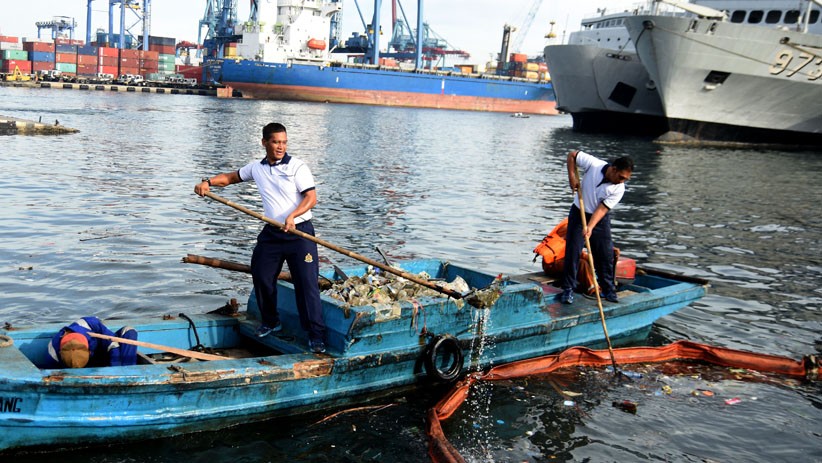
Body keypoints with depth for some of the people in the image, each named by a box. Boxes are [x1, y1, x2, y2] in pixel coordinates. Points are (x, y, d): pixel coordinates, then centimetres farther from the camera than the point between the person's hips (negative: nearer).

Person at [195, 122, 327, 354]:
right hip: (271, 233, 5)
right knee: (261, 277, 9)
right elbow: (230, 177, 21)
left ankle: (316, 334, -4)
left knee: (307, 282, -9)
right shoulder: (256, 168, 8)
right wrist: (208, 182, 3)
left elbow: (311, 197, -13)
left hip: (300, 232, -5)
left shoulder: (297, 167, -7)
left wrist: (292, 216, -28)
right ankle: (271, 322, 33)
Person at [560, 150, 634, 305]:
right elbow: (572, 155, -8)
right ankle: (568, 289, 2)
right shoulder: (593, 164, -22)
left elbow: (602, 209, -21)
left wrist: (590, 227, -32)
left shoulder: (619, 189, -17)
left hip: (601, 218, 2)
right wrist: (572, 176, -20)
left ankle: (609, 289, 18)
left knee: (606, 254, 3)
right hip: (579, 213, -1)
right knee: (573, 251, -5)